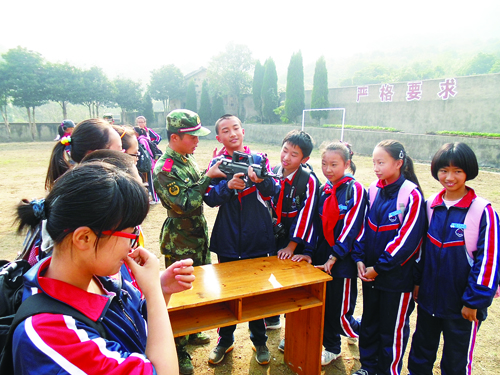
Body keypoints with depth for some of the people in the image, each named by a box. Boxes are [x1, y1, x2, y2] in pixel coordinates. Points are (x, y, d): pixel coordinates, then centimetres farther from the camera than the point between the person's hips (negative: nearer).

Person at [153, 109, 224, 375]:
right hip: (180, 240, -8)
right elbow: (184, 204, -26)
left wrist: (213, 177, -2)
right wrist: (208, 177, -22)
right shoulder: (164, 169, -21)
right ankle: (178, 352, 23)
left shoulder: (188, 158, 6)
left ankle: (191, 332, 43)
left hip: (199, 233, 9)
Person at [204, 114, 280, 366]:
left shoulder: (258, 159, -1)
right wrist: (228, 185, -26)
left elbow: (273, 192, -9)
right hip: (227, 238, 1)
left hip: (257, 237, 0)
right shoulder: (217, 163, 0)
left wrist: (261, 180, -30)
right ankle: (225, 340, 36)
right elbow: (210, 198, -8)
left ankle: (259, 341, 33)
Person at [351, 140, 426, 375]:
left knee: (393, 329, 12)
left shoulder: (411, 194, -17)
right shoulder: (374, 190, 2)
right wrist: (359, 259, -2)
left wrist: (379, 268, -15)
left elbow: (407, 238, -19)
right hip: (370, 273, 6)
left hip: (397, 276, -6)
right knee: (369, 322, 20)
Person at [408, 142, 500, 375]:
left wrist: (474, 301, -12)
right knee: (421, 350, 22)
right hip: (428, 297, 4)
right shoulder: (431, 205, 0)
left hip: (461, 304, -4)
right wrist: (417, 281, 8)